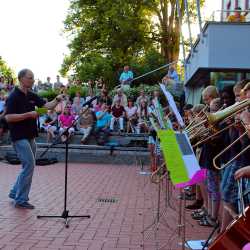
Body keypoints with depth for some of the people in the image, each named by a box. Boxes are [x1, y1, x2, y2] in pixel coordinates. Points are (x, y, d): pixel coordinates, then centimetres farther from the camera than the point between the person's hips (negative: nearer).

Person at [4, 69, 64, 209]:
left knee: (29, 166, 14)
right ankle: (21, 200, -1)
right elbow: (8, 117, -20)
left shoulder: (31, 96, 10)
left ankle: (15, 192, 29)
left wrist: (57, 100, -18)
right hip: (19, 137, -8)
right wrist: (29, 114, -23)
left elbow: (47, 106, 2)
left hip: (30, 136, 8)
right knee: (29, 165, -11)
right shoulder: (13, 97, -12)